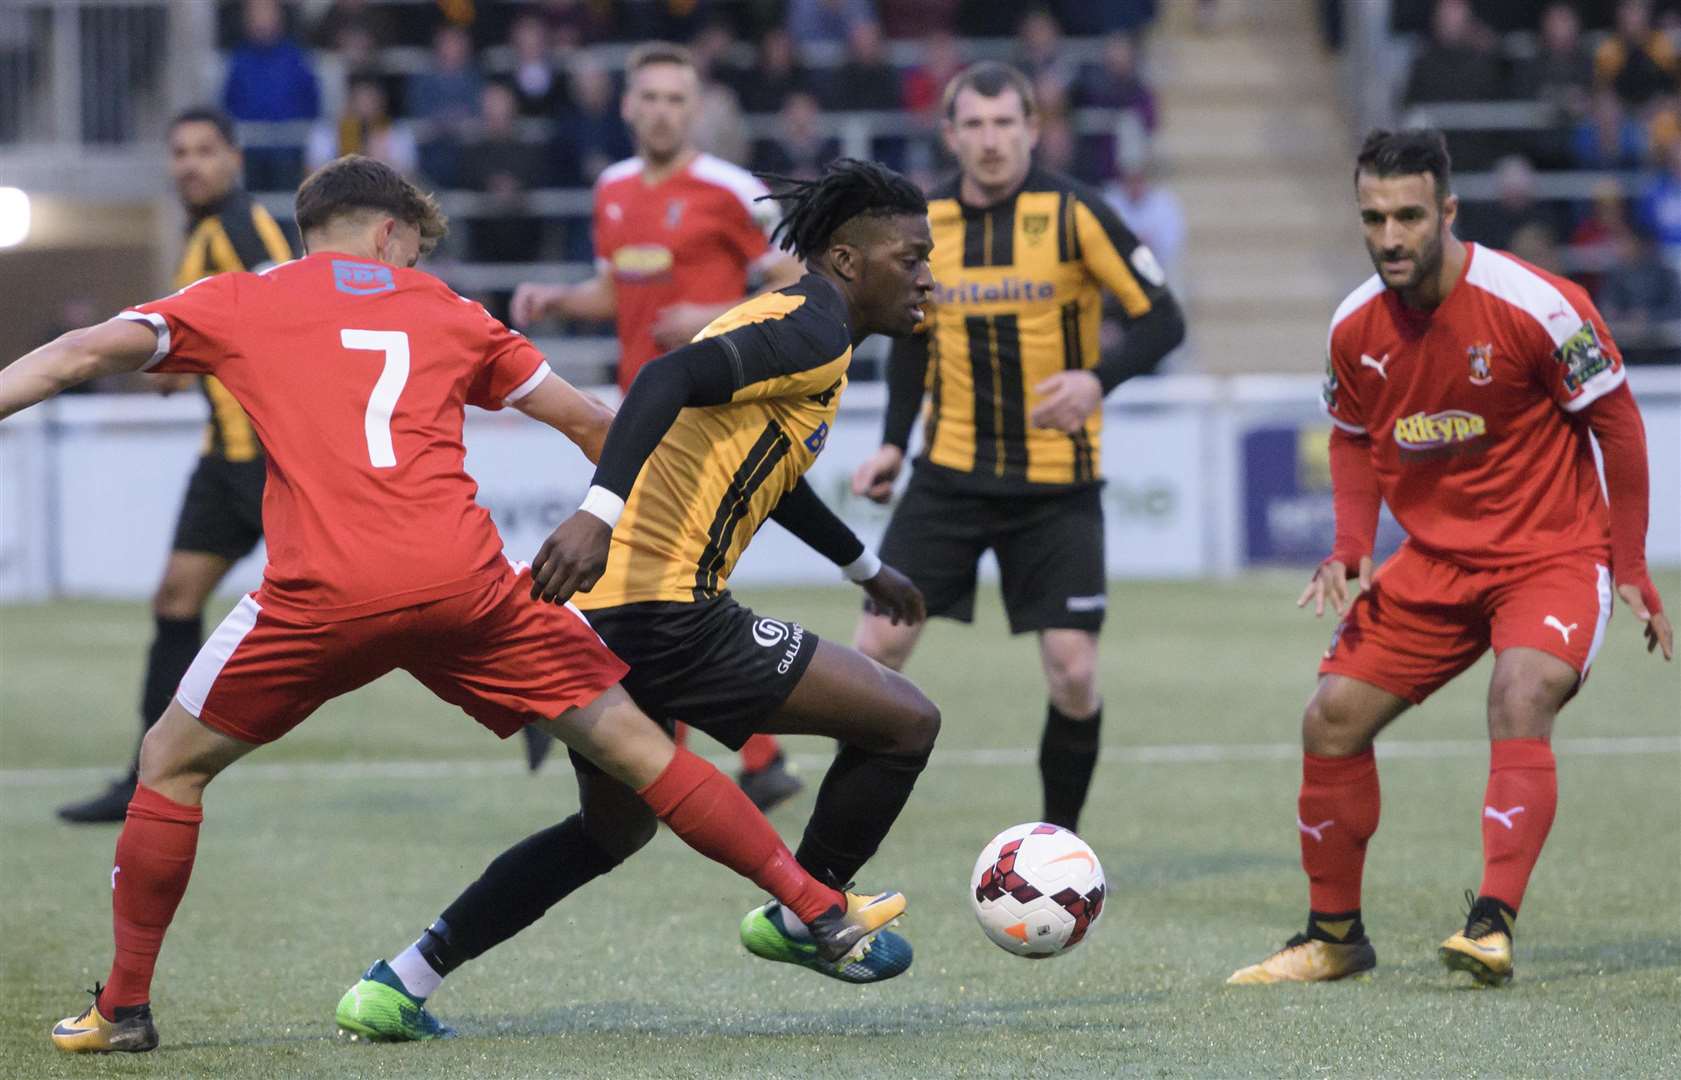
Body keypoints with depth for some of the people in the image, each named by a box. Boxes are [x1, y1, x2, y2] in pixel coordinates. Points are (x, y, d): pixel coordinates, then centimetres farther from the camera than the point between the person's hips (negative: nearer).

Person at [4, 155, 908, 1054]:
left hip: (324, 589, -1)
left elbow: (84, 353, 7)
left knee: (172, 763, 18)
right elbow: (586, 420, 27)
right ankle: (821, 910, 14)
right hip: (464, 577, 2)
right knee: (631, 743, 12)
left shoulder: (240, 304, 17)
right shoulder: (444, 313, 23)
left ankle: (122, 1007, 17)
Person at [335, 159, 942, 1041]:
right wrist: (600, 512, -37)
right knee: (906, 722, -2)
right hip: (665, 614, -10)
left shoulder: (779, 324, 24)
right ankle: (805, 919, 16)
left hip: (594, 610, 10)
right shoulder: (815, 331, -8)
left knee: (614, 829, 28)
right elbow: (670, 377, -25)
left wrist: (867, 570, 55)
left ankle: (399, 986, 23)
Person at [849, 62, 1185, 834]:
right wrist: (893, 443, 7)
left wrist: (1099, 379, -25)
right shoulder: (924, 225, 2)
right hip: (950, 474, 3)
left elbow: (1161, 319, -8)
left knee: (1073, 671, -6)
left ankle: (1060, 837, 14)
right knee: (879, 641, -8)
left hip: (1057, 483, -3)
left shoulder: (1073, 213, -9)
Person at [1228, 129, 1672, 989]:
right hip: (1435, 560, 5)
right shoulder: (1356, 327, -4)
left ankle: (1492, 927, -32)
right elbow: (1352, 437, 13)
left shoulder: (1534, 306, -20)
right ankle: (1334, 934, 14)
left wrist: (1630, 569, -10)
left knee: (1520, 701, -30)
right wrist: (1351, 549, -3)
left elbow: (1616, 423, -10)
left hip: (1551, 555, -5)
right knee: (1332, 718, -2)